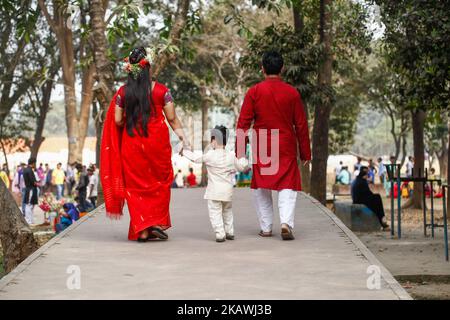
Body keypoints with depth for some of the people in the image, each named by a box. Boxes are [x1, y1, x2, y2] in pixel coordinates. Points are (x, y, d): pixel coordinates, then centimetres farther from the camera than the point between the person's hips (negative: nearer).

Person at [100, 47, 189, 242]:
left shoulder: (123, 92, -2)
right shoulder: (161, 90, -5)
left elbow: (117, 120, 0)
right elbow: (172, 118, -5)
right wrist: (182, 136, 1)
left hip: (132, 144, 1)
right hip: (158, 143, -1)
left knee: (136, 185, 8)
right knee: (160, 183, 17)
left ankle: (141, 230, 3)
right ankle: (157, 222, 10)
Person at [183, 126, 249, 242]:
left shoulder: (210, 155, -10)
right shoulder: (231, 156, 1)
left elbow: (196, 158, 1)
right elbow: (241, 167, 10)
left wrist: (184, 152, 15)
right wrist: (243, 158, 28)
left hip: (214, 192, -4)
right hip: (228, 191, 5)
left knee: (215, 213, -1)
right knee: (227, 212, 20)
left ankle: (220, 234, -9)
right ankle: (230, 232, 22)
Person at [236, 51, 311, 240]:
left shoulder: (254, 92, -2)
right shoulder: (292, 93, 0)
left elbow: (243, 123, -3)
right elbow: (301, 125, 3)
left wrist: (239, 152, 1)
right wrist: (305, 153, 11)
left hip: (261, 149, 0)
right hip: (286, 149, 0)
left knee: (261, 188, 12)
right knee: (287, 186, 3)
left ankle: (266, 228, 12)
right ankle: (286, 222, -16)